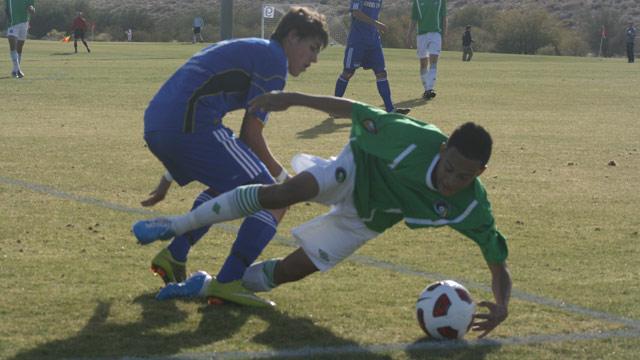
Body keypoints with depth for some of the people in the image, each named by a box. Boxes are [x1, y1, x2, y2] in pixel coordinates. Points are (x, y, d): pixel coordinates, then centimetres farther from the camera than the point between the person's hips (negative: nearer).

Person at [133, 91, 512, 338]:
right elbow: (357, 111, -20)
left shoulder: (472, 208, -28)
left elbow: (497, 259, -19)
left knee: (291, 269, -3)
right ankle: (178, 225, -16)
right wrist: (294, 98, -20)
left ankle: (210, 286, 24)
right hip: (353, 171, -3)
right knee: (285, 192, -31)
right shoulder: (418, 138, -33)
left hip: (364, 219, 3)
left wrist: (501, 305, -39)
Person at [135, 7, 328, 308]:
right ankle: (229, 282, -15)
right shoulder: (273, 58, 2)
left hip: (155, 125, 10)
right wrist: (282, 177, 10)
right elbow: (250, 133, -4)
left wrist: (170, 177, 40)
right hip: (191, 126, -10)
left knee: (226, 187, 33)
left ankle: (173, 256, 25)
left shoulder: (243, 50, 31)